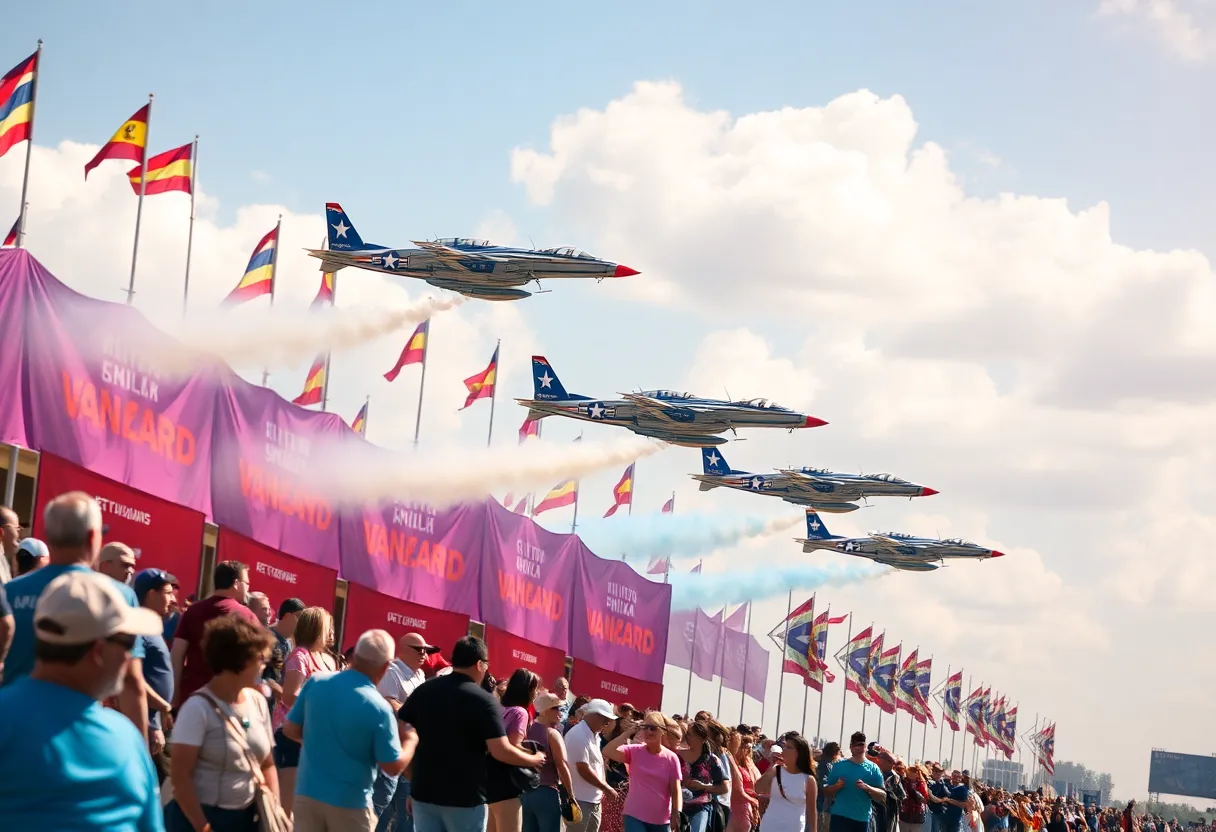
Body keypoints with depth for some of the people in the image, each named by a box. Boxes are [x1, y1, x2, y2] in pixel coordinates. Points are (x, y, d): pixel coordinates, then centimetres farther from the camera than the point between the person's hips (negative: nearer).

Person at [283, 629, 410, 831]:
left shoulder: (315, 682, -4)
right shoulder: (378, 708, -16)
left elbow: (290, 729, 7)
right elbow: (393, 767, -10)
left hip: (307, 793, 4)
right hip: (349, 802, -4)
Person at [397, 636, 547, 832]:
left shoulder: (424, 690, 5)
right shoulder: (484, 701, -12)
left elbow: (400, 729, 8)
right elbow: (500, 751, -16)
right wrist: (534, 760, -1)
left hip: (424, 792, 5)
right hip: (465, 797, -5)